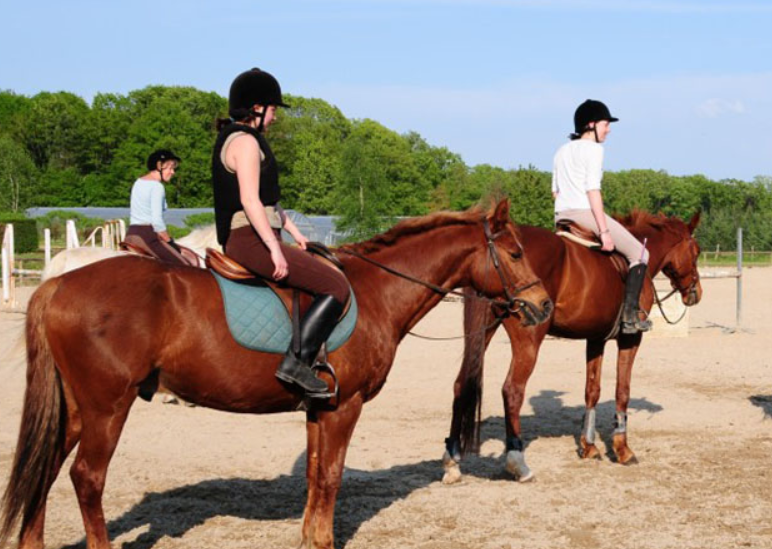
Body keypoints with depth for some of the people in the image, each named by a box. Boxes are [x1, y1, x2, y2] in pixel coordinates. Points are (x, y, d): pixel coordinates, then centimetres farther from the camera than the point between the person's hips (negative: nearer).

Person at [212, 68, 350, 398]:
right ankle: (296, 363, -19)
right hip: (250, 239, -11)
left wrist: (295, 233, 26)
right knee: (335, 286, -15)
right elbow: (250, 201, -23)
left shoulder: (235, 138, 21)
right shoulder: (245, 141, -12)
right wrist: (275, 249, -25)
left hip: (246, 240, 11)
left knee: (328, 276, 23)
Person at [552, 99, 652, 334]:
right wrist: (604, 231, -17)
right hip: (586, 212, -8)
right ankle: (630, 314, -8)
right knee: (639, 253, 0)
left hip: (561, 216, 9)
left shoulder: (562, 151, 18)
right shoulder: (593, 149, -6)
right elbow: (592, 190, -15)